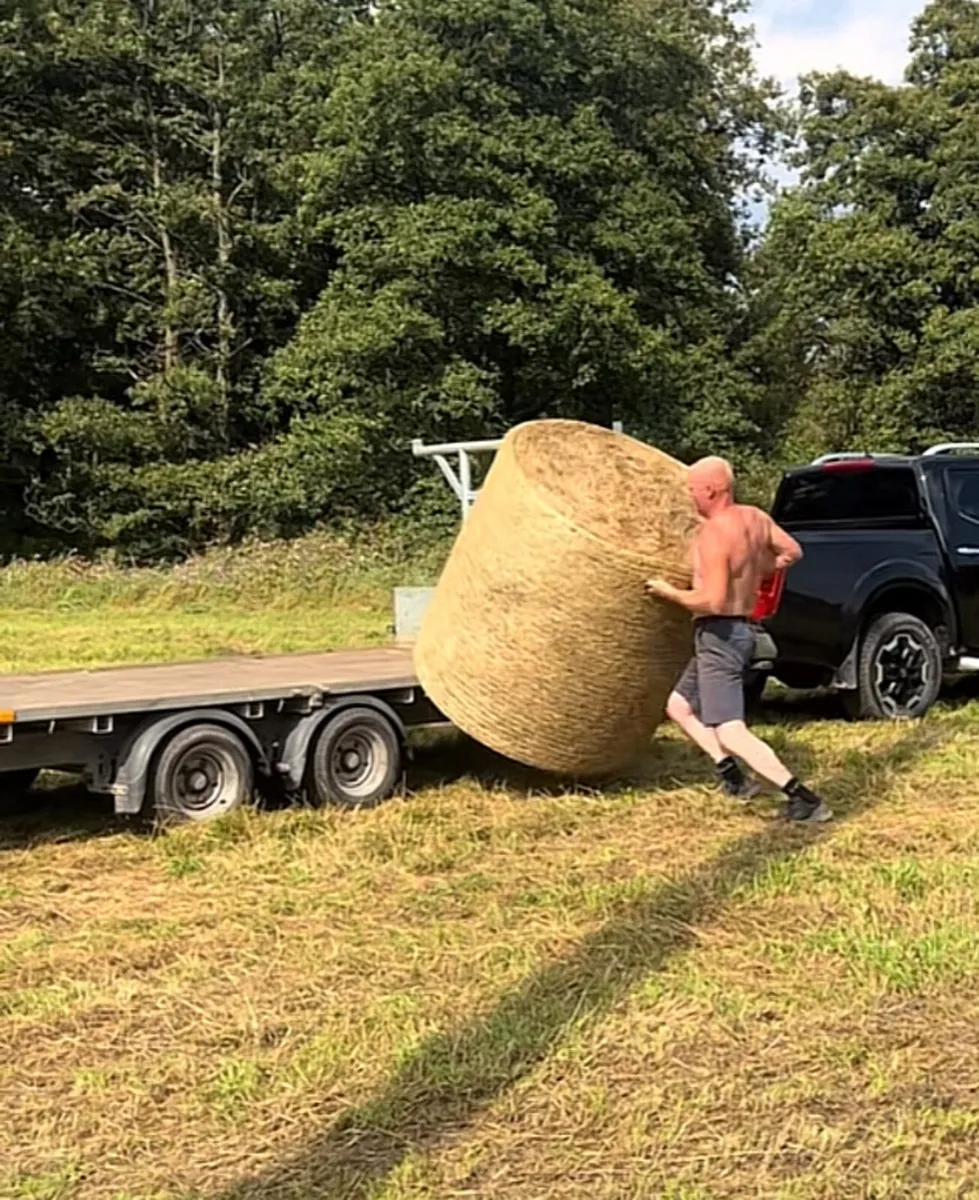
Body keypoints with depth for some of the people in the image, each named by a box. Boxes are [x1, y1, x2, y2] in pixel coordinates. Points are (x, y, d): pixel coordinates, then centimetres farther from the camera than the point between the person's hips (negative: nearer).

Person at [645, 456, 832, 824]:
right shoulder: (755, 518, 5)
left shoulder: (712, 534, -21)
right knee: (679, 706, 22)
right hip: (739, 630, 10)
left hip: (719, 635, -10)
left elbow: (712, 601, -27)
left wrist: (669, 592, -12)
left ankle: (804, 800, -15)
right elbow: (792, 551, 18)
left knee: (730, 733, -12)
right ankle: (733, 776, 15)